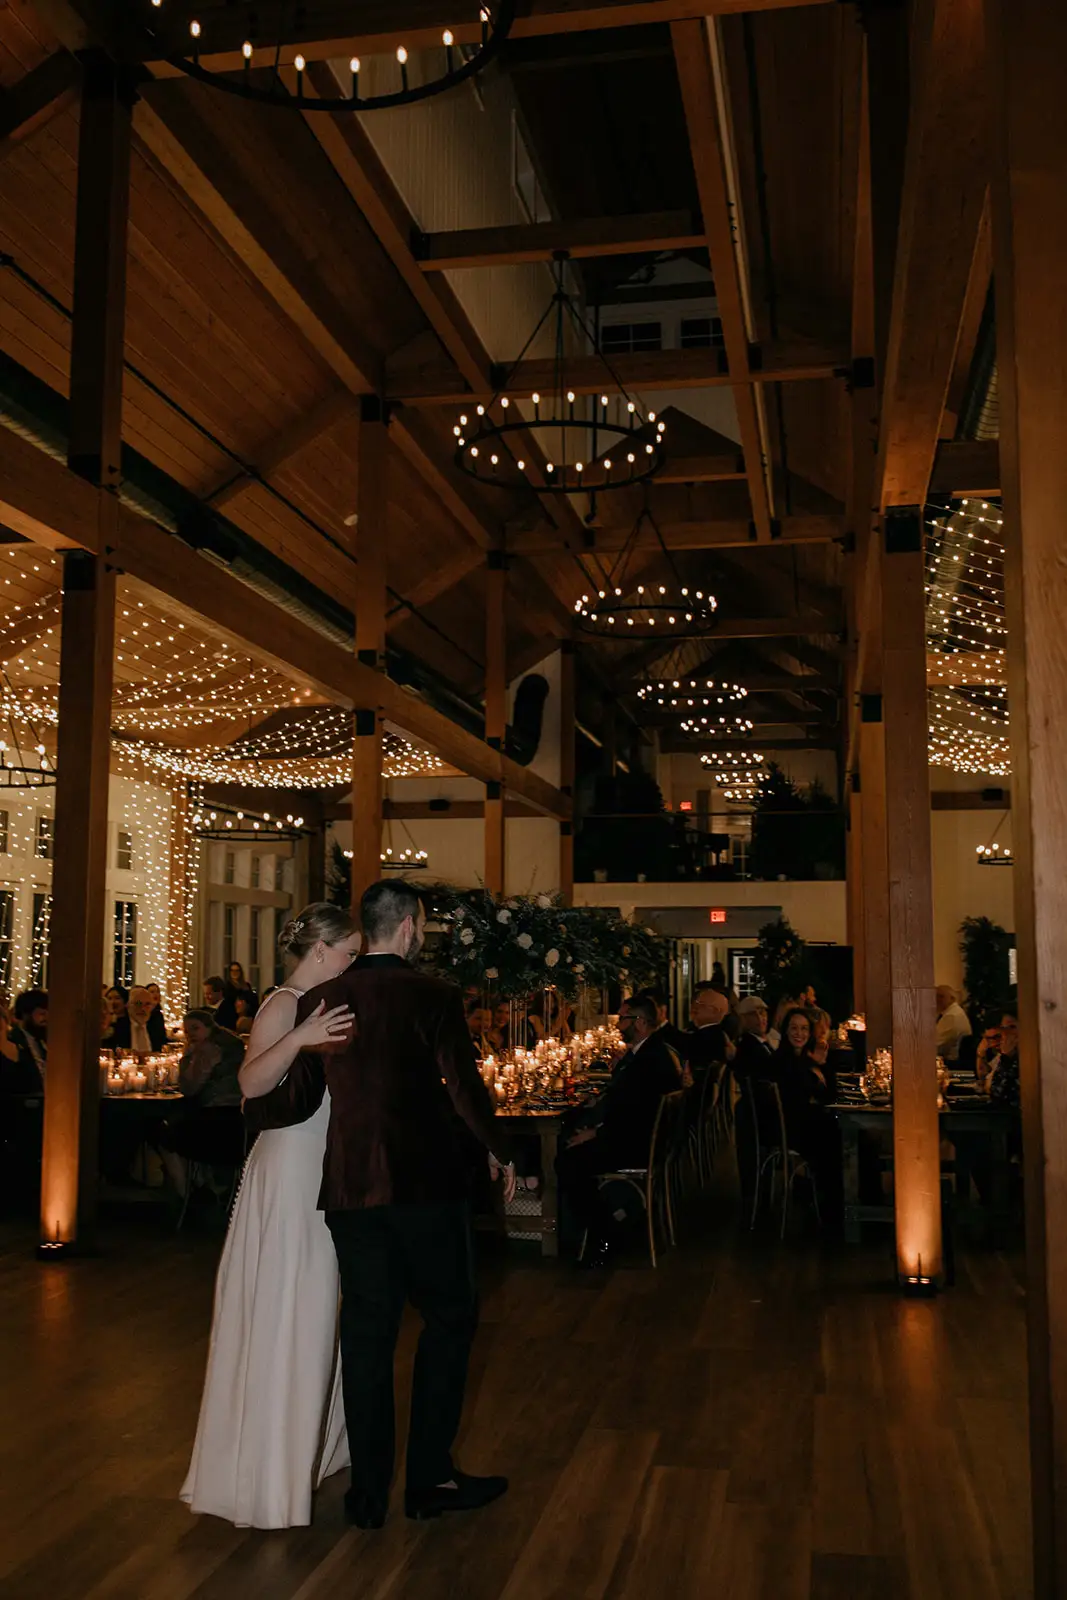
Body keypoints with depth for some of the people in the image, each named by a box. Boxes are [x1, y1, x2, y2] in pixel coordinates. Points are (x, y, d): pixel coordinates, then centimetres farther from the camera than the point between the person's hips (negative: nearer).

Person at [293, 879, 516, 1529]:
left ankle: (370, 1491, 18)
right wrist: (500, 1152, 5)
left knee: (367, 1330, 11)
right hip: (426, 1182, -4)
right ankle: (430, 1475, 15)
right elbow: (465, 1087, -9)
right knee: (450, 1317, 12)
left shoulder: (320, 1001, 3)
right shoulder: (435, 996, -9)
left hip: (349, 1185, 4)